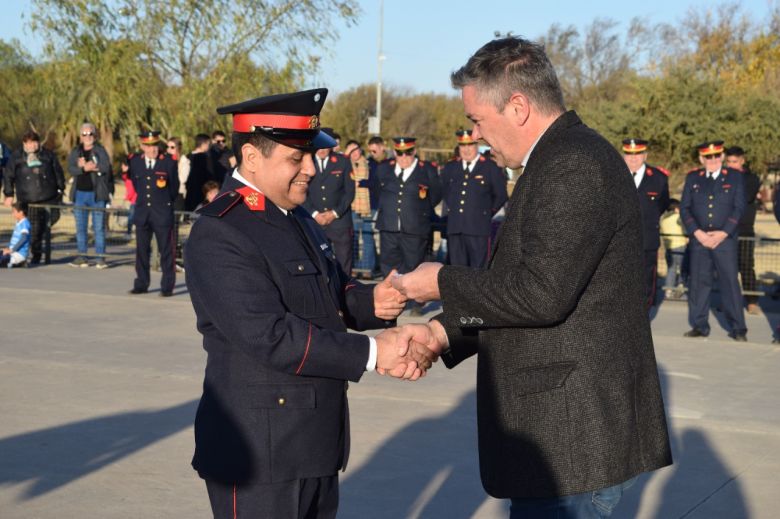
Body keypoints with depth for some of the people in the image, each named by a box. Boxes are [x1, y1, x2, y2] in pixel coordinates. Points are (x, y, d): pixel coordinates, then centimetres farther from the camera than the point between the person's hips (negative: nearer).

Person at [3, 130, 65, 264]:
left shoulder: (48, 155, 10)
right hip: (29, 201, -2)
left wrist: (60, 189, 13)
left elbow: (58, 172, 17)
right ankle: (35, 255, 5)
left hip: (49, 198, 2)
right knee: (34, 228, -6)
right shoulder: (16, 157, 7)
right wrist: (9, 194, 4)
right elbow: (8, 176, 9)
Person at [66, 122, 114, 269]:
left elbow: (105, 167, -14)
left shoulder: (100, 151, 2)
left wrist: (84, 166, -11)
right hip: (80, 193, 4)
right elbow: (71, 169, -2)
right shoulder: (75, 152, 12)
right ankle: (82, 257, 14)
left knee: (99, 227, -4)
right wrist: (85, 168, -17)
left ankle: (100, 257, 0)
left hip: (97, 194, -4)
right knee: (80, 227, 7)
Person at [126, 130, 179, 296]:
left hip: (163, 213, -3)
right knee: (141, 250, 8)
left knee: (166, 250, -1)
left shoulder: (169, 161, -5)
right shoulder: (134, 161, 4)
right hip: (142, 212, 3)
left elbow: (174, 187, 4)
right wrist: (141, 200, 15)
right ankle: (141, 284, 16)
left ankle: (167, 287, 4)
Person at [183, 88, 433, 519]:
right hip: (259, 452, -9)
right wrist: (372, 352, -22)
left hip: (317, 446, 9)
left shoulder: (297, 219, 12)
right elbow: (271, 337, -25)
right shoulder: (219, 234, -18)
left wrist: (370, 302, -5)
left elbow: (325, 296, 17)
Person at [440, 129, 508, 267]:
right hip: (455, 229, 4)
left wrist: (487, 213, 10)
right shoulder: (450, 168, 12)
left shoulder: (491, 168, 0)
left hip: (478, 229, -4)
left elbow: (501, 196, 8)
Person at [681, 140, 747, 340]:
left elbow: (739, 208, 0)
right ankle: (700, 326, 12)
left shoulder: (734, 177, 5)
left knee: (730, 282, -3)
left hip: (725, 239, -2)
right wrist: (697, 232, -7)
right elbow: (684, 208, 6)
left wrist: (723, 233, -10)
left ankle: (737, 328, 3)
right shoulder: (692, 178, 10)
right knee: (699, 282, 3)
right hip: (699, 239, 2)